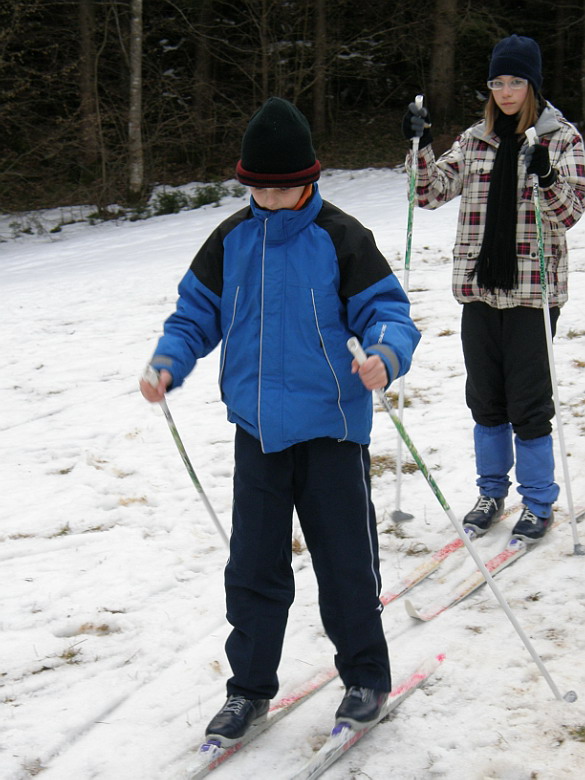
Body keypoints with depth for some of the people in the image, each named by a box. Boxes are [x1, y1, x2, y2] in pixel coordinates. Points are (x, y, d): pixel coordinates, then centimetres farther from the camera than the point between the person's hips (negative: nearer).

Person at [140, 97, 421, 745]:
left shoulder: (340, 238, -8)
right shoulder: (230, 241, 4)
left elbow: (385, 310, -10)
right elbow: (196, 314, 9)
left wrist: (385, 356, -32)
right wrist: (167, 364, -9)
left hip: (330, 428, -4)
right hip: (257, 430, 4)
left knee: (345, 560, 7)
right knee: (252, 565, 11)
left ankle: (366, 677, 28)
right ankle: (250, 686, 25)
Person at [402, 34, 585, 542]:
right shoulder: (475, 140, 10)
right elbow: (431, 193, 7)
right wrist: (419, 146, -8)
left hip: (533, 288, -4)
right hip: (480, 289, 4)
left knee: (527, 401, -1)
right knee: (485, 397, 12)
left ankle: (538, 503, 14)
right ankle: (492, 491, 28)